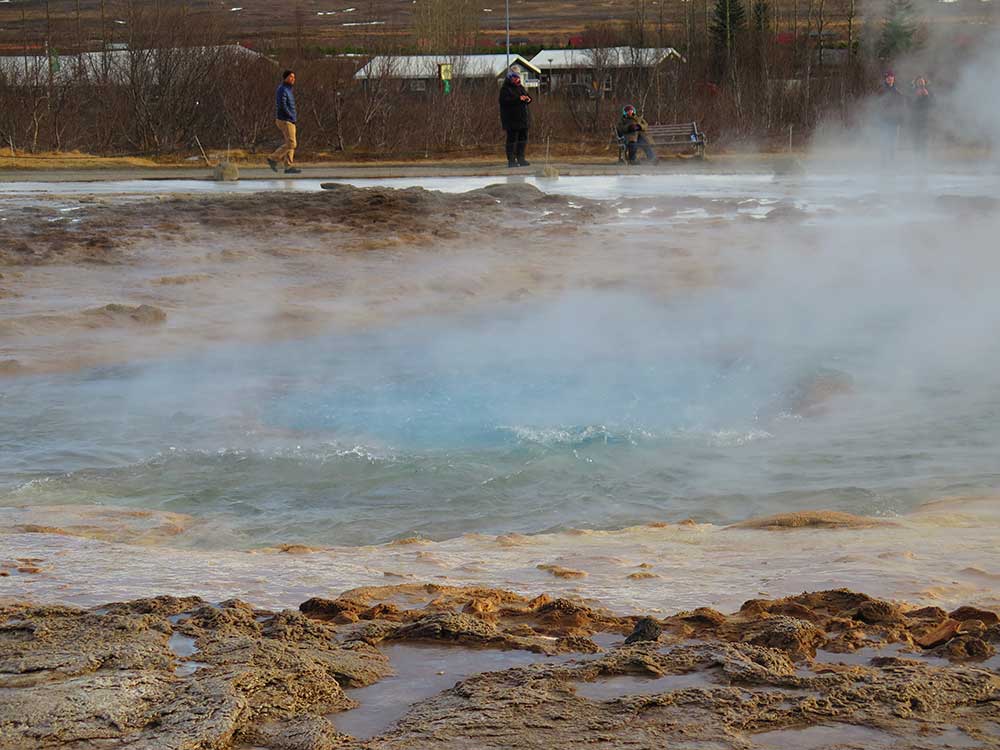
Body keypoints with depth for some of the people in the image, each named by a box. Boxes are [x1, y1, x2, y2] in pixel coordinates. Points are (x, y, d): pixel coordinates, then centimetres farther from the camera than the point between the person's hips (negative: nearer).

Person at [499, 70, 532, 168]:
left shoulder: (520, 88, 17)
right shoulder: (505, 89, -8)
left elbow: (527, 96, 25)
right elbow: (504, 101, -21)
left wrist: (528, 99, -1)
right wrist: (518, 99, -26)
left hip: (523, 118, 8)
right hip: (512, 120, -8)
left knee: (523, 138, 10)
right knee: (512, 139, -6)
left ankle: (521, 159, 18)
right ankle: (511, 161, -3)